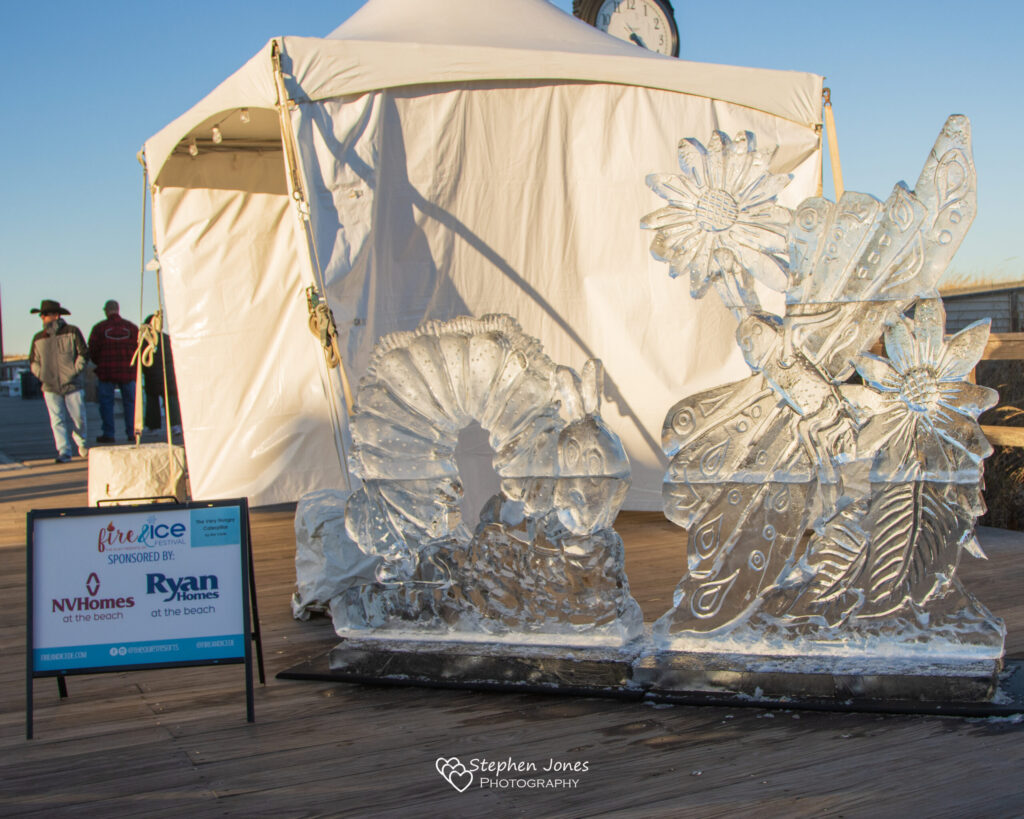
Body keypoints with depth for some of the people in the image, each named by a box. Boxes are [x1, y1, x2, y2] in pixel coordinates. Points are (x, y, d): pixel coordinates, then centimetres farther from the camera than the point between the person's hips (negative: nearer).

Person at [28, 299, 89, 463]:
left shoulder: (72, 332, -1)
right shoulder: (38, 338, 9)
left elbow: (84, 353, 0)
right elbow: (33, 361, 17)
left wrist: (74, 371, -8)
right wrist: (41, 375, 0)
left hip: (72, 385, -2)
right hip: (50, 387, 2)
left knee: (77, 418, 4)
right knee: (57, 421, -5)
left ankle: (81, 442, 32)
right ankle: (64, 452, -2)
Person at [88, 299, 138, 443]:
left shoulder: (99, 328, -3)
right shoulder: (131, 327, 1)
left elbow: (92, 351, -2)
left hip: (106, 372, -1)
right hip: (127, 372, 2)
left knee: (106, 403, 5)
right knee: (130, 401, 10)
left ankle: (108, 434, 2)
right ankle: (131, 432, 9)